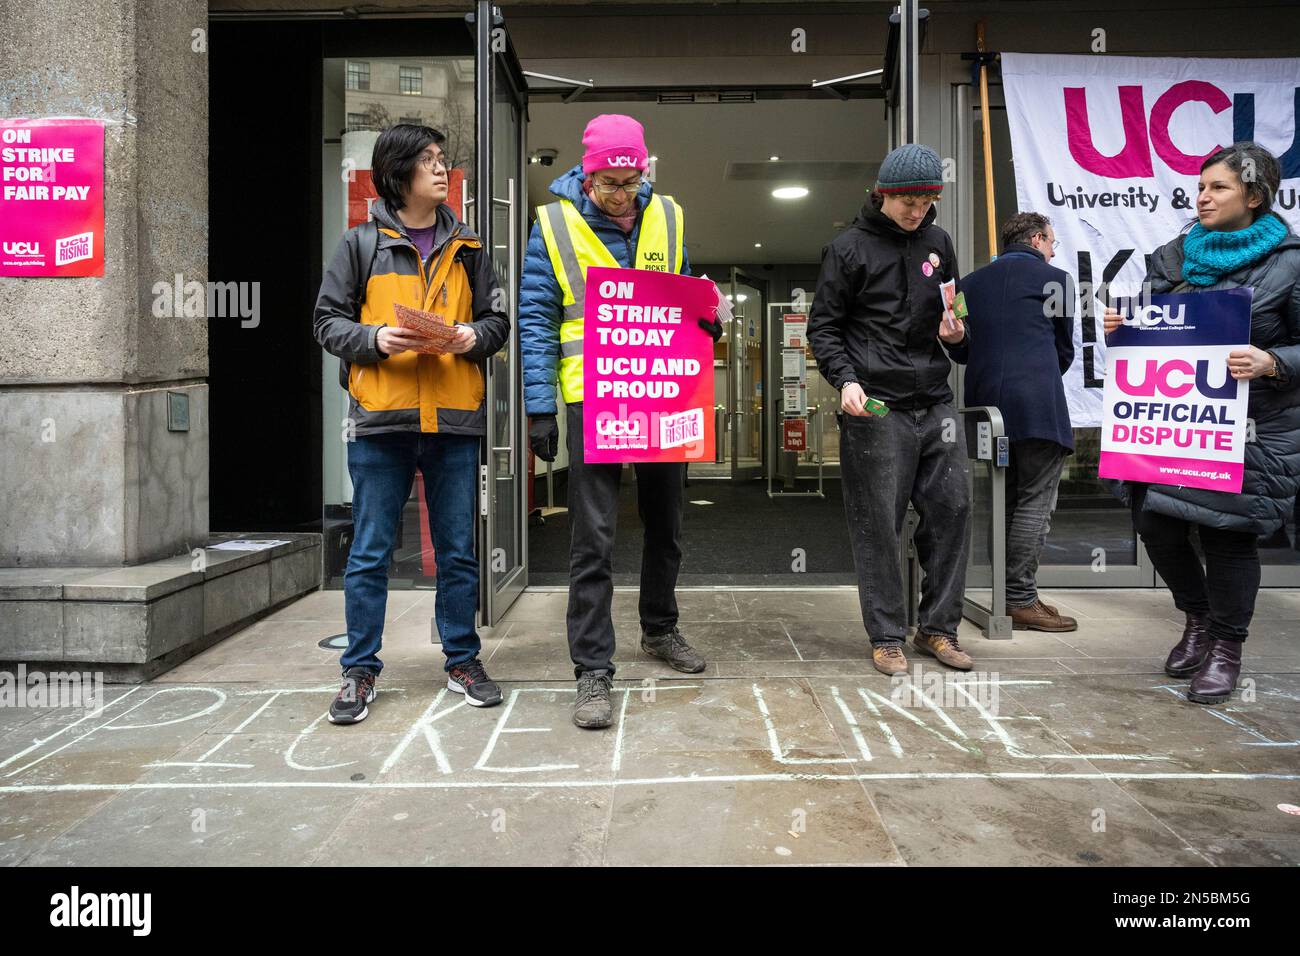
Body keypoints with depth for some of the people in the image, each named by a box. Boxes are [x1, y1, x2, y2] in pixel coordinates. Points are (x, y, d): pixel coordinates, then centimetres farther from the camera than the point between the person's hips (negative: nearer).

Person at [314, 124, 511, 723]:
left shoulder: (466, 248, 13)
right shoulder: (361, 244, 6)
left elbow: (497, 320, 14)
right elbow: (328, 321, 5)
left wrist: (474, 335, -8)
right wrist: (374, 338, -13)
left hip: (454, 418, 2)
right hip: (380, 418, -2)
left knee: (458, 551, 9)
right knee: (369, 554, 5)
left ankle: (462, 662, 23)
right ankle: (361, 671, 19)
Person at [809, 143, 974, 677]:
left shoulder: (937, 243, 15)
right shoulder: (849, 248, 0)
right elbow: (822, 326, 0)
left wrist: (957, 331, 3)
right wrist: (846, 379, -15)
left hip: (935, 402, 6)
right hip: (876, 407, -5)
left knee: (952, 509, 4)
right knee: (877, 525, -2)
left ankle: (938, 628, 18)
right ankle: (886, 637, 11)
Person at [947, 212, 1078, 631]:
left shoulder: (971, 282, 18)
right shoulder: (1054, 278, 4)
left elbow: (959, 349, 16)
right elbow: (1065, 349, 10)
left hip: (985, 403, 6)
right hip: (1037, 407, -6)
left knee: (1005, 499, 12)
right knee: (1035, 501, -3)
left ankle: (1001, 595, 15)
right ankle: (1021, 600, -5)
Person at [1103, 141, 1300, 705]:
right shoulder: (1173, 256, 9)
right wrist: (1119, 326, -5)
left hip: (1251, 428, -4)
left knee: (1228, 533, 1)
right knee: (1155, 522, 4)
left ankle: (1225, 648, 24)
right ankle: (1198, 619, 33)